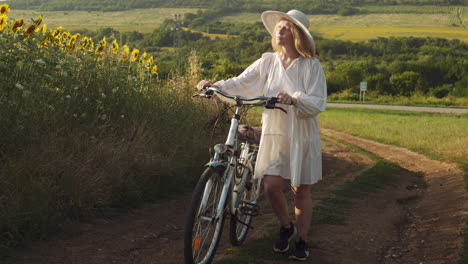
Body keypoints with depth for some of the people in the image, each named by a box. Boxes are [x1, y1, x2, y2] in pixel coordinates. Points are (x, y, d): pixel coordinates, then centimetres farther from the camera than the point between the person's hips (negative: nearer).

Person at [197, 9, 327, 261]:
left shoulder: (311, 65, -8)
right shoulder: (268, 61, 2)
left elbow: (318, 103, -15)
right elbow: (241, 83, 1)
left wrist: (294, 99, -33)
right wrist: (214, 86, -14)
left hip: (302, 135, -2)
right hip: (273, 132, 2)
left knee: (301, 190, 6)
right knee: (271, 185, -7)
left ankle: (301, 241, 23)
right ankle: (286, 227, 22)